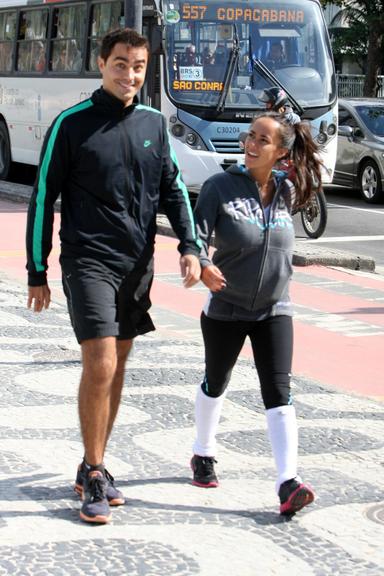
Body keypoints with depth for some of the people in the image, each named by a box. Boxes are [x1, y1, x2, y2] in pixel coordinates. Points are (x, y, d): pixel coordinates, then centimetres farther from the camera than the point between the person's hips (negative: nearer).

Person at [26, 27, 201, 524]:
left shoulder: (154, 124, 8)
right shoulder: (72, 124, -5)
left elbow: (173, 189, 15)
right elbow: (43, 198, -2)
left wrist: (189, 246, 1)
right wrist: (37, 272, -2)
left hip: (138, 265, 5)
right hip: (88, 261, -5)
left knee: (117, 367, 10)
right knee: (100, 365, -14)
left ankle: (92, 467, 22)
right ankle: (94, 476, -1)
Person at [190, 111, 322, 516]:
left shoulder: (286, 193, -4)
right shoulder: (220, 186, -15)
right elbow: (196, 234, -24)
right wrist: (202, 266, -42)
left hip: (274, 311, 2)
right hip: (225, 310, -2)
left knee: (278, 393, -8)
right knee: (215, 384, 17)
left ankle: (288, 483, -13)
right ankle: (203, 455, 41)